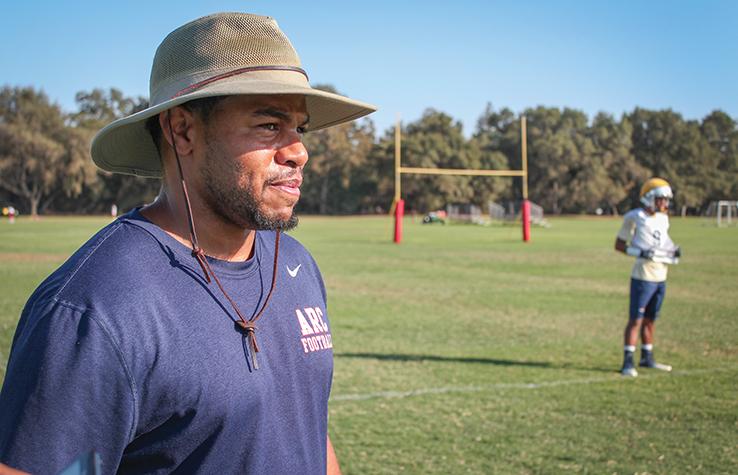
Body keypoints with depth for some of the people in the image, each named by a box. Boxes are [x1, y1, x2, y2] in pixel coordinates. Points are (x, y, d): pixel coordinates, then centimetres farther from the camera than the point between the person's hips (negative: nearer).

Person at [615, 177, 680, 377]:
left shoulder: (663, 219, 12)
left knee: (650, 319, 15)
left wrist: (674, 250, 3)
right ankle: (628, 362, -5)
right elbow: (619, 244, -7)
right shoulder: (635, 218, -10)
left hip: (661, 277, 7)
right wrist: (640, 253, -19)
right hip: (643, 276, -7)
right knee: (636, 319, -7)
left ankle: (647, 358, 26)